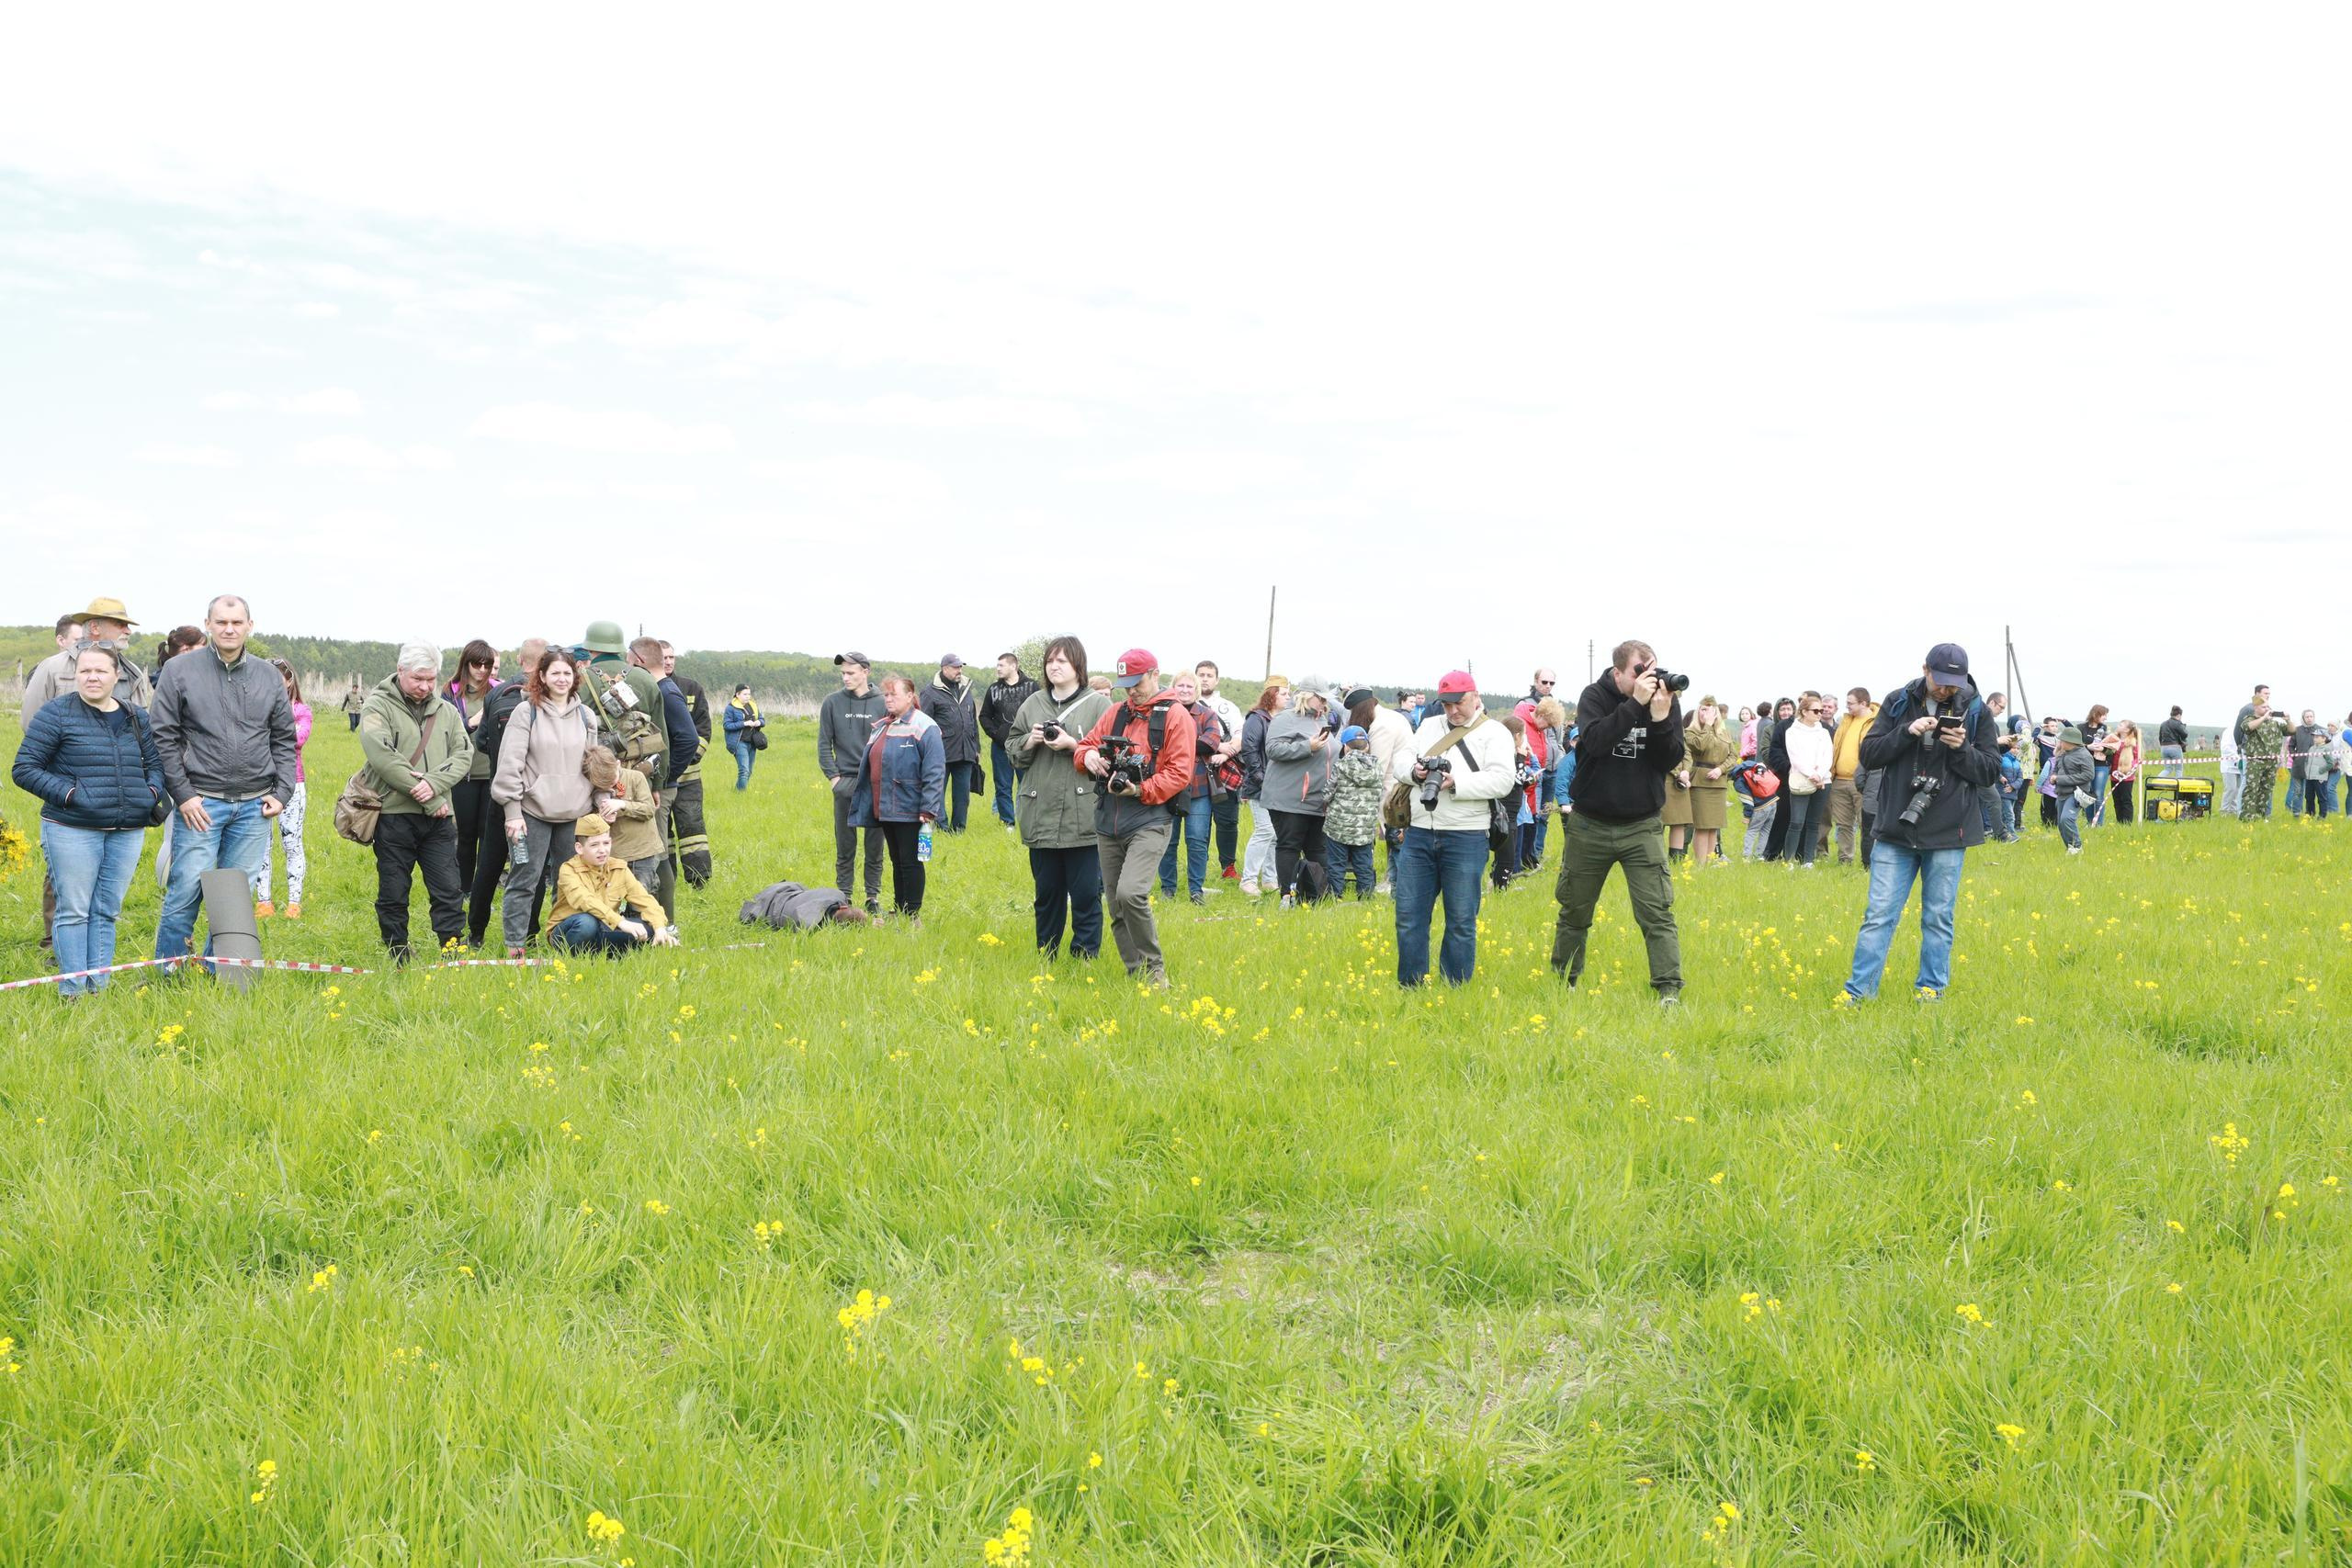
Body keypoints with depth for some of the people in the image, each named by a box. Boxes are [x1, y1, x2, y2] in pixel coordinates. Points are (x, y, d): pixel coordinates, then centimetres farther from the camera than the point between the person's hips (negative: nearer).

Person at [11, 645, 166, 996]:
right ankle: (73, 990, 4)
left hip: (127, 832, 5)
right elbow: (24, 769, -4)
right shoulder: (55, 714, -3)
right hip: (73, 830, -4)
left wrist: (153, 792, 2)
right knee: (74, 911, -1)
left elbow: (155, 763, 23)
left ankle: (99, 987, 14)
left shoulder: (136, 717, 12)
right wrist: (67, 794, -14)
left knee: (107, 911, 8)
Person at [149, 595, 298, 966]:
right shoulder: (180, 671, 1)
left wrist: (281, 792, 4)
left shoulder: (269, 678, 11)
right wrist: (183, 794, -7)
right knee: (185, 892, -6)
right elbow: (163, 737, -1)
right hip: (201, 803, -3)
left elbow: (284, 740, 15)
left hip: (254, 808, 3)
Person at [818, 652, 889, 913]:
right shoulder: (832, 702, 2)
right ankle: (844, 896, 15)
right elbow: (824, 743, 4)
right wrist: (833, 775, -4)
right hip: (845, 782, 0)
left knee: (875, 845, 6)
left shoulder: (882, 703, 0)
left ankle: (873, 897, 15)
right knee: (845, 846, 6)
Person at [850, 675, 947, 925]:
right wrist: (865, 801, 20)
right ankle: (898, 910, 22)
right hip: (884, 808, 8)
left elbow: (935, 772, -17)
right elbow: (869, 766, 22)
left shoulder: (923, 727, -11)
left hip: (908, 809, -8)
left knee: (910, 862, -1)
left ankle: (913, 915, 7)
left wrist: (928, 809, -21)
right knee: (896, 861, 15)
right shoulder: (881, 726, 15)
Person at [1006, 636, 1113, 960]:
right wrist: (1030, 742, -3)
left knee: (1086, 893, 0)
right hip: (1041, 815, 4)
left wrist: (1073, 745, -16)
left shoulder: (1099, 705, -2)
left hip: (1083, 819, -4)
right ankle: (1045, 956, 25)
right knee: (1046, 891, 13)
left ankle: (1085, 956, 11)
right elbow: (1012, 750, 17)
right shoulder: (1033, 704, 12)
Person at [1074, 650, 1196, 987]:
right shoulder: (1115, 713, 15)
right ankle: (1135, 974, 17)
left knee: (1130, 893, -23)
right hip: (1108, 823, 6)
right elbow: (1086, 744, 19)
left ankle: (1155, 971, -7)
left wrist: (1142, 790, -22)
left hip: (1149, 822, -6)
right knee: (1117, 907, 7)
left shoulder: (1175, 717, -3)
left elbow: (1179, 772, -9)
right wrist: (1088, 756, -5)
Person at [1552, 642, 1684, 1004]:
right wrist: (1634, 703, -30)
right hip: (1590, 825, 0)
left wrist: (1660, 718, -23)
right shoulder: (1595, 696, -7)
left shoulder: (1667, 702, -3)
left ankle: (1670, 991, -8)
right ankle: (1563, 983, 30)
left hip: (1642, 827, 0)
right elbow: (1595, 741, -24)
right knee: (1574, 912, 13)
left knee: (1657, 915, -9)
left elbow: (1670, 761, -8)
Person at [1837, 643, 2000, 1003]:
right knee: (1879, 914, 0)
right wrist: (1907, 733, -16)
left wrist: (1962, 749, -16)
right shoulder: (1898, 702, 3)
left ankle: (1931, 987, 20)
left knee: (1939, 917, 9)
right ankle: (1859, 989, 5)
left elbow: (1990, 772, 2)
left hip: (1947, 834, 0)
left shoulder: (1975, 712, 0)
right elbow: (1869, 755, -1)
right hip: (1896, 828, 0)